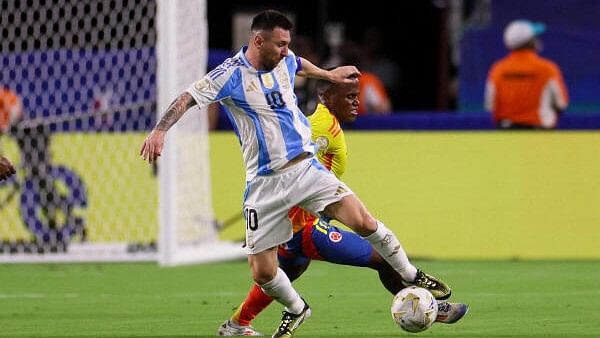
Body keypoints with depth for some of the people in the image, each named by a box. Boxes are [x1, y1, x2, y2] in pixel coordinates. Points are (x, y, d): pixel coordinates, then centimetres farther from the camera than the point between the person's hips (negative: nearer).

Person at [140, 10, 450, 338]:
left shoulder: (285, 62, 5)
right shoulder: (232, 74, -12)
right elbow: (187, 99, -16)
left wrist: (329, 74, 43)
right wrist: (159, 130, -31)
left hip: (306, 168, 3)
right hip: (265, 184, -3)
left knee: (363, 222, -17)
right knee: (262, 273, -4)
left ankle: (412, 276, 5)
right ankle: (296, 310, 28)